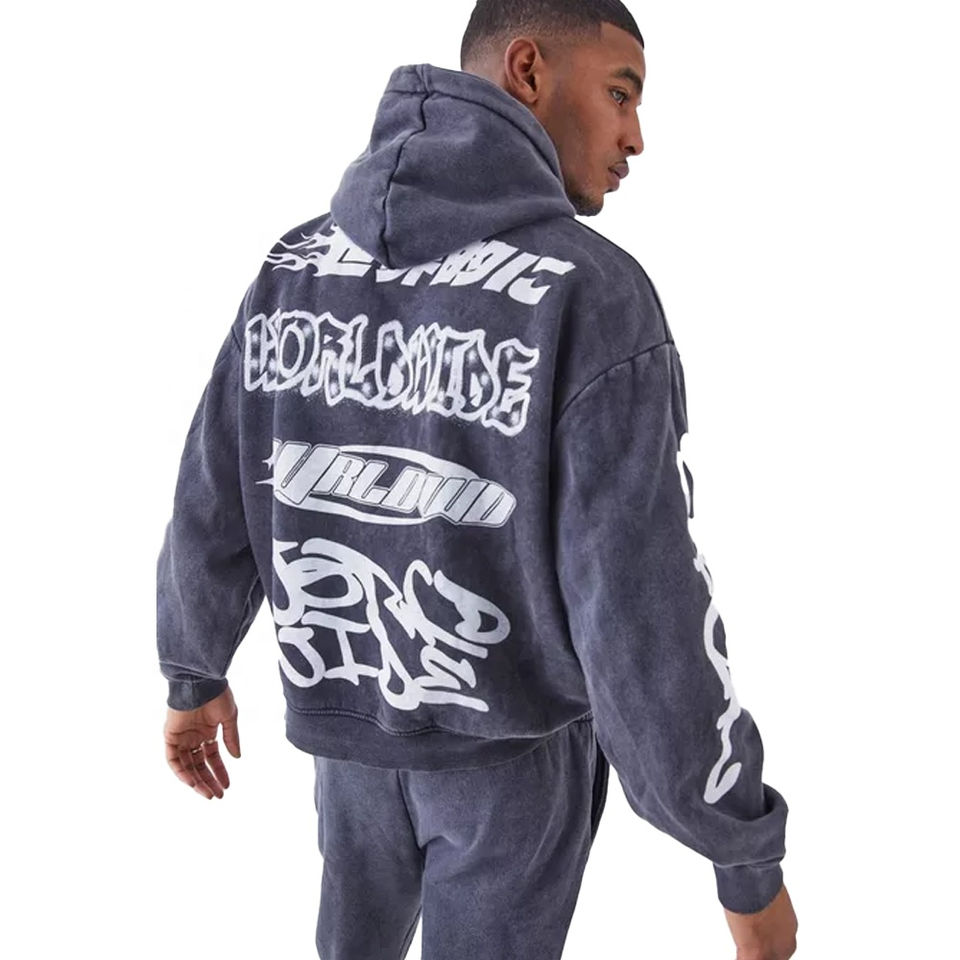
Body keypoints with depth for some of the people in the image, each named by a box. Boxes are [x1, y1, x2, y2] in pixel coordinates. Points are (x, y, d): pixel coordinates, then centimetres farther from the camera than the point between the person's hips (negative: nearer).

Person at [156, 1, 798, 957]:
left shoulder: (296, 271, -12)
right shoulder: (592, 300, -29)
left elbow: (213, 510, -3)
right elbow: (646, 626, -30)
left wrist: (194, 674, 15)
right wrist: (751, 861, -18)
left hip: (352, 708, 4)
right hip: (516, 739, -4)